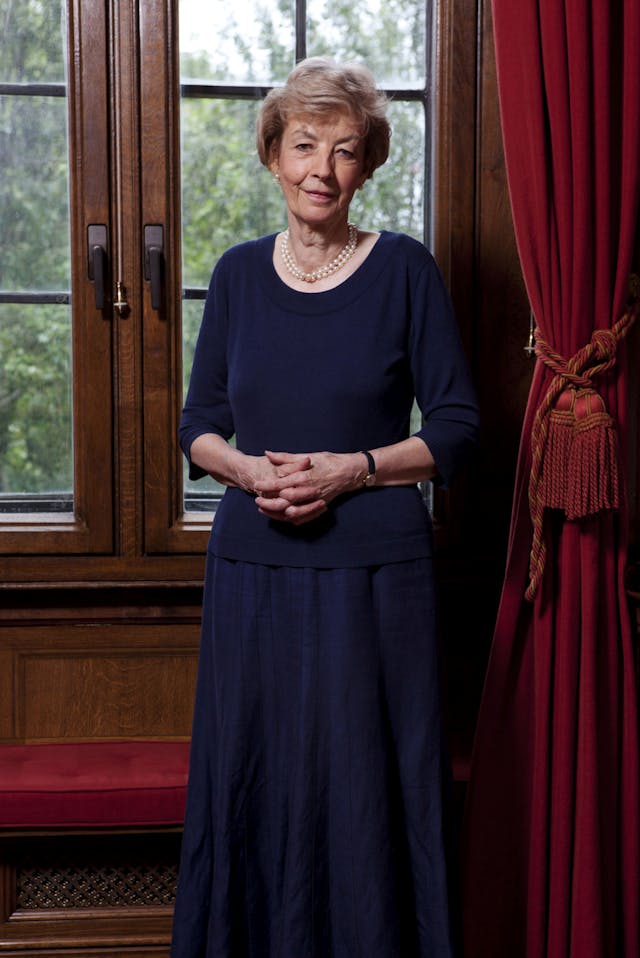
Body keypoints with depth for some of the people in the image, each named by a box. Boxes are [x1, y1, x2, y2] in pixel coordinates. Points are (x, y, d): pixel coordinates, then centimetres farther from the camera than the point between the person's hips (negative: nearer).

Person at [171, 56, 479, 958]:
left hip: (375, 568, -3)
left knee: (368, 782, 3)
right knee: (247, 779, 9)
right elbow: (199, 425, 11)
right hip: (253, 564, 3)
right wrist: (248, 470, -10)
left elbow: (457, 426, -1)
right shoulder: (239, 272, 8)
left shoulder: (405, 269, -2)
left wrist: (352, 468, -15)